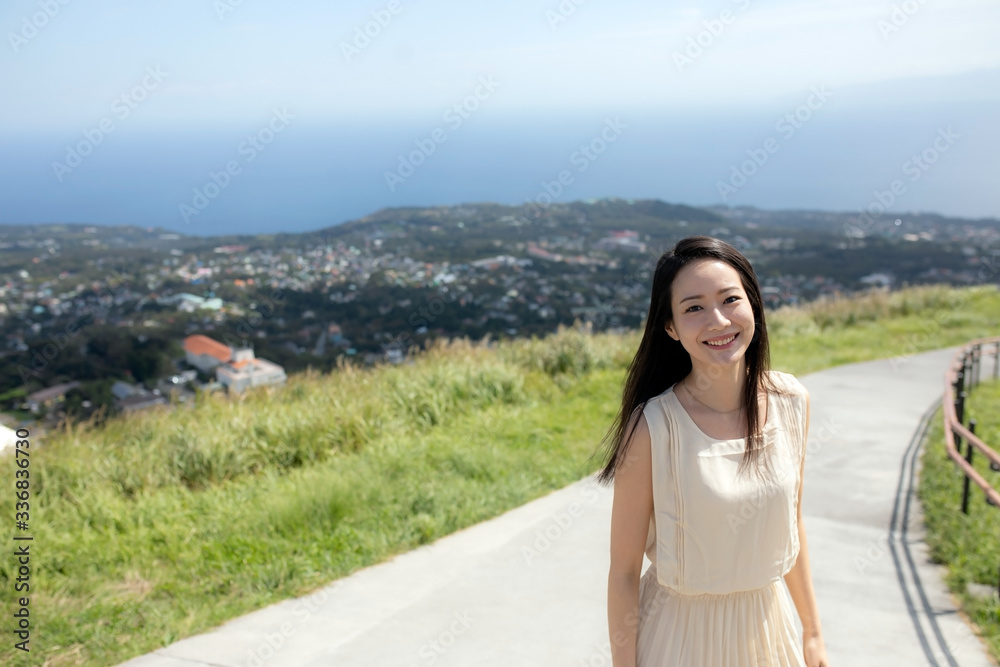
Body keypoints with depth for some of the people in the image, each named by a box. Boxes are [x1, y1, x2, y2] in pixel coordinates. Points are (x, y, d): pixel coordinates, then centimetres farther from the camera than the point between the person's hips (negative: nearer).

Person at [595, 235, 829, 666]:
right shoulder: (651, 428, -23)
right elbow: (623, 571, -15)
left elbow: (790, 527, 5)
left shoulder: (791, 401, -9)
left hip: (769, 624, 4)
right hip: (682, 632, -4)